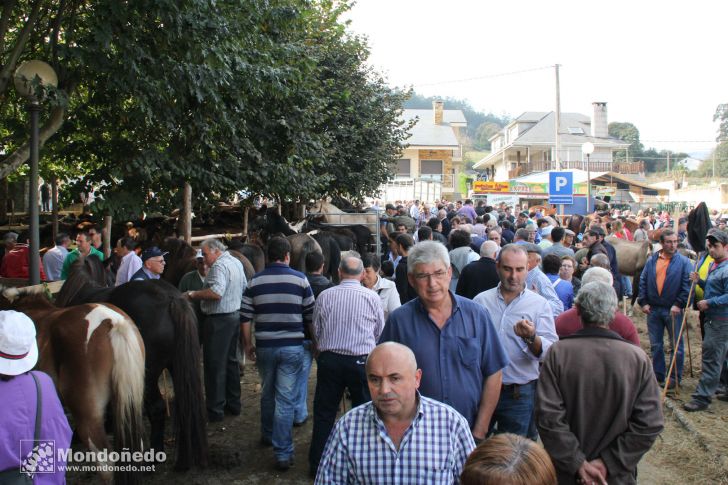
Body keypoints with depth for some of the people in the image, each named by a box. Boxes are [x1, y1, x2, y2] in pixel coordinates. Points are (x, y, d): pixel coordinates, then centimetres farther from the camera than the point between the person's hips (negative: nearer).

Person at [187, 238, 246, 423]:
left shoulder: (219, 266, -19)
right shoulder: (236, 262, 11)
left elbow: (216, 293, -32)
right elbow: (244, 287, 22)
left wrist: (193, 294, -22)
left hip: (219, 319, -10)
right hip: (235, 315, 10)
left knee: (215, 365, -2)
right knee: (231, 361, 17)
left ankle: (215, 411, 4)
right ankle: (234, 404, 26)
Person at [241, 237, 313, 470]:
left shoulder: (255, 281, 1)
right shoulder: (300, 279, -4)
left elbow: (245, 317, 2)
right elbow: (311, 316, 0)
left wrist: (248, 345, 14)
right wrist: (315, 342, 13)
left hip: (265, 346, 3)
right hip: (292, 346, -2)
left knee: (267, 393, 22)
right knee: (286, 399, 0)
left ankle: (268, 435, 40)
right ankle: (283, 453, 2)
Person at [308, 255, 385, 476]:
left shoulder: (324, 296, -3)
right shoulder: (372, 297, -6)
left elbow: (316, 331, 6)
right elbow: (379, 332, 5)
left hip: (329, 360, 1)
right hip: (361, 361, -1)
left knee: (324, 413, 12)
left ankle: (317, 464, 21)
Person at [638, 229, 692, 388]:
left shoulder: (683, 262, -5)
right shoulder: (652, 260, 4)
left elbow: (688, 285, -8)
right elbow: (643, 282, 7)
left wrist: (679, 304, -15)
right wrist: (643, 302, -1)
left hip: (673, 310, -3)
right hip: (653, 309, 3)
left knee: (676, 345, 6)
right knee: (655, 345, 12)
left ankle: (675, 377, 17)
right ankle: (658, 374, 25)